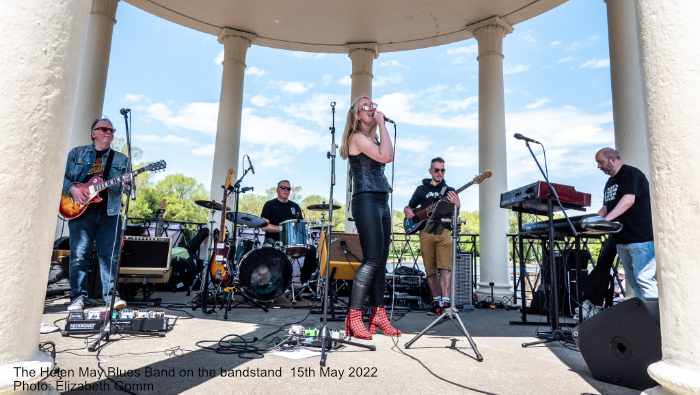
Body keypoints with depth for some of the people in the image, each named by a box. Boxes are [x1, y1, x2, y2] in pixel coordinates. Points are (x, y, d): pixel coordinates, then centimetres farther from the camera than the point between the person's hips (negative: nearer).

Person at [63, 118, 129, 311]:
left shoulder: (121, 159, 13)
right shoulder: (77, 153, 11)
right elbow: (62, 176, 7)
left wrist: (127, 184, -16)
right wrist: (73, 189, -11)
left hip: (109, 212, 1)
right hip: (80, 210, -1)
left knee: (109, 255, -1)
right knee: (79, 255, -1)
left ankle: (110, 294, 6)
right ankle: (78, 297, 8)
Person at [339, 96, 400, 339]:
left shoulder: (372, 138, 24)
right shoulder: (357, 137, -3)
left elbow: (389, 156, 15)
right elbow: (384, 156, -16)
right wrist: (381, 124, -8)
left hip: (381, 202, 10)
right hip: (366, 201, -10)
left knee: (381, 260, 5)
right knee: (372, 259, -16)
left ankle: (378, 315, 9)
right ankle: (354, 318, -14)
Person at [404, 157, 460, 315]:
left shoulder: (449, 190, 15)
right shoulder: (421, 189, 16)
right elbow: (408, 207, 20)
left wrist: (456, 203, -25)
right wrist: (408, 211, -5)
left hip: (444, 230, -1)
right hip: (426, 231, 1)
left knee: (445, 267, -15)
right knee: (430, 270, 3)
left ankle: (445, 301, -18)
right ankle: (437, 300, 14)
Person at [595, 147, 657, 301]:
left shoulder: (631, 174, -7)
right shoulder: (609, 183, 18)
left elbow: (629, 200, -22)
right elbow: (606, 207, 20)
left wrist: (606, 219, -32)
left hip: (641, 237, -9)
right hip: (622, 238, 9)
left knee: (643, 278, -13)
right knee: (632, 279, 10)